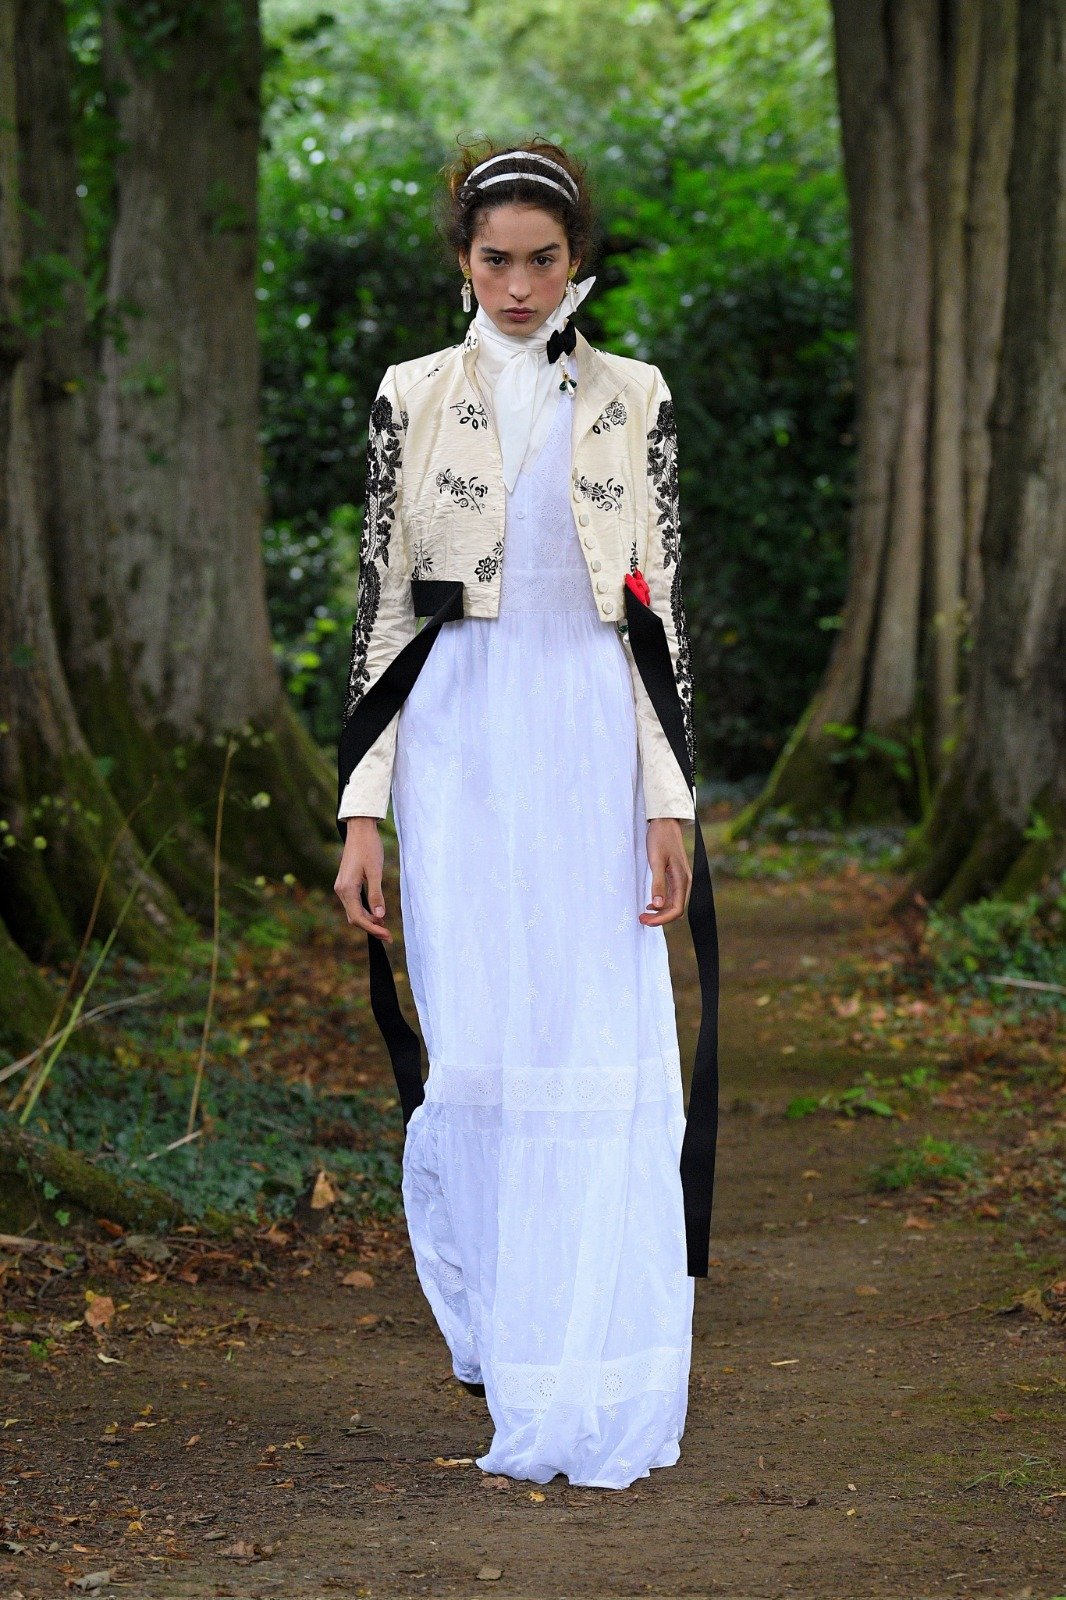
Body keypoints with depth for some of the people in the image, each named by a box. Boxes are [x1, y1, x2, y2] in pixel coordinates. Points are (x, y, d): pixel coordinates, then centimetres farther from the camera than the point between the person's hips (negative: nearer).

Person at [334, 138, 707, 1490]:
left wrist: (672, 800, -3)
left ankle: (592, 1398, 2)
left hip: (595, 738, 0)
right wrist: (362, 811, -2)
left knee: (606, 1054, -4)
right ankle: (487, 1314, 22)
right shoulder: (414, 400, 5)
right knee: (479, 1046, -2)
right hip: (462, 736, 0)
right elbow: (381, 605, 4)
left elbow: (665, 607, 5)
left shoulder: (631, 400, 6)